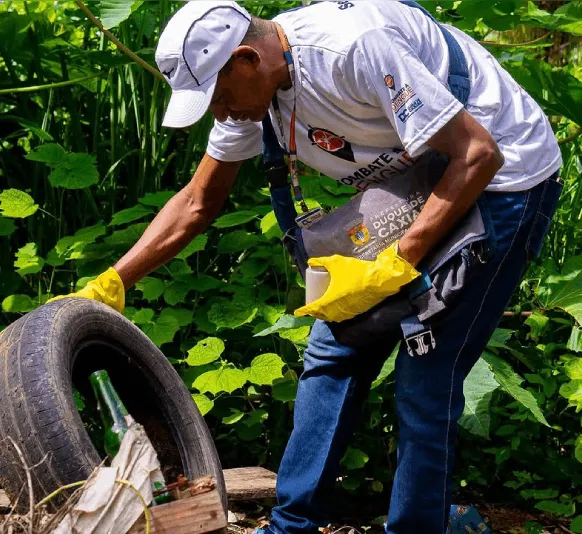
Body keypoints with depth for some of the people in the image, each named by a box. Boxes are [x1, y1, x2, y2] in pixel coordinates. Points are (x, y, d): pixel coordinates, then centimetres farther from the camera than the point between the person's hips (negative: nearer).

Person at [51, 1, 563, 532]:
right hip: (409, 183, 8)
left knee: (425, 379, -12)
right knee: (334, 352, 5)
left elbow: (479, 155, -30)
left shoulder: (353, 49, -32)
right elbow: (197, 204, 6)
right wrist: (110, 284, 0)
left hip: (503, 176, -8)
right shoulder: (249, 83, -5)